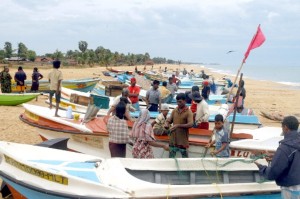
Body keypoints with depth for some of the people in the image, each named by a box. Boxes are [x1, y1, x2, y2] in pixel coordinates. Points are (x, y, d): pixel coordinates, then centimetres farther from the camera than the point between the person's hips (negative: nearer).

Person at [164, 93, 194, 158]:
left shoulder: (188, 112, -8)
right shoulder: (174, 110, 8)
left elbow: (190, 124, -19)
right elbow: (168, 120, 10)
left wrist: (178, 125, -28)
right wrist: (166, 124, -15)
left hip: (183, 138, -5)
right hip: (173, 137, 5)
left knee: (184, 156, 3)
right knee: (171, 155, 12)